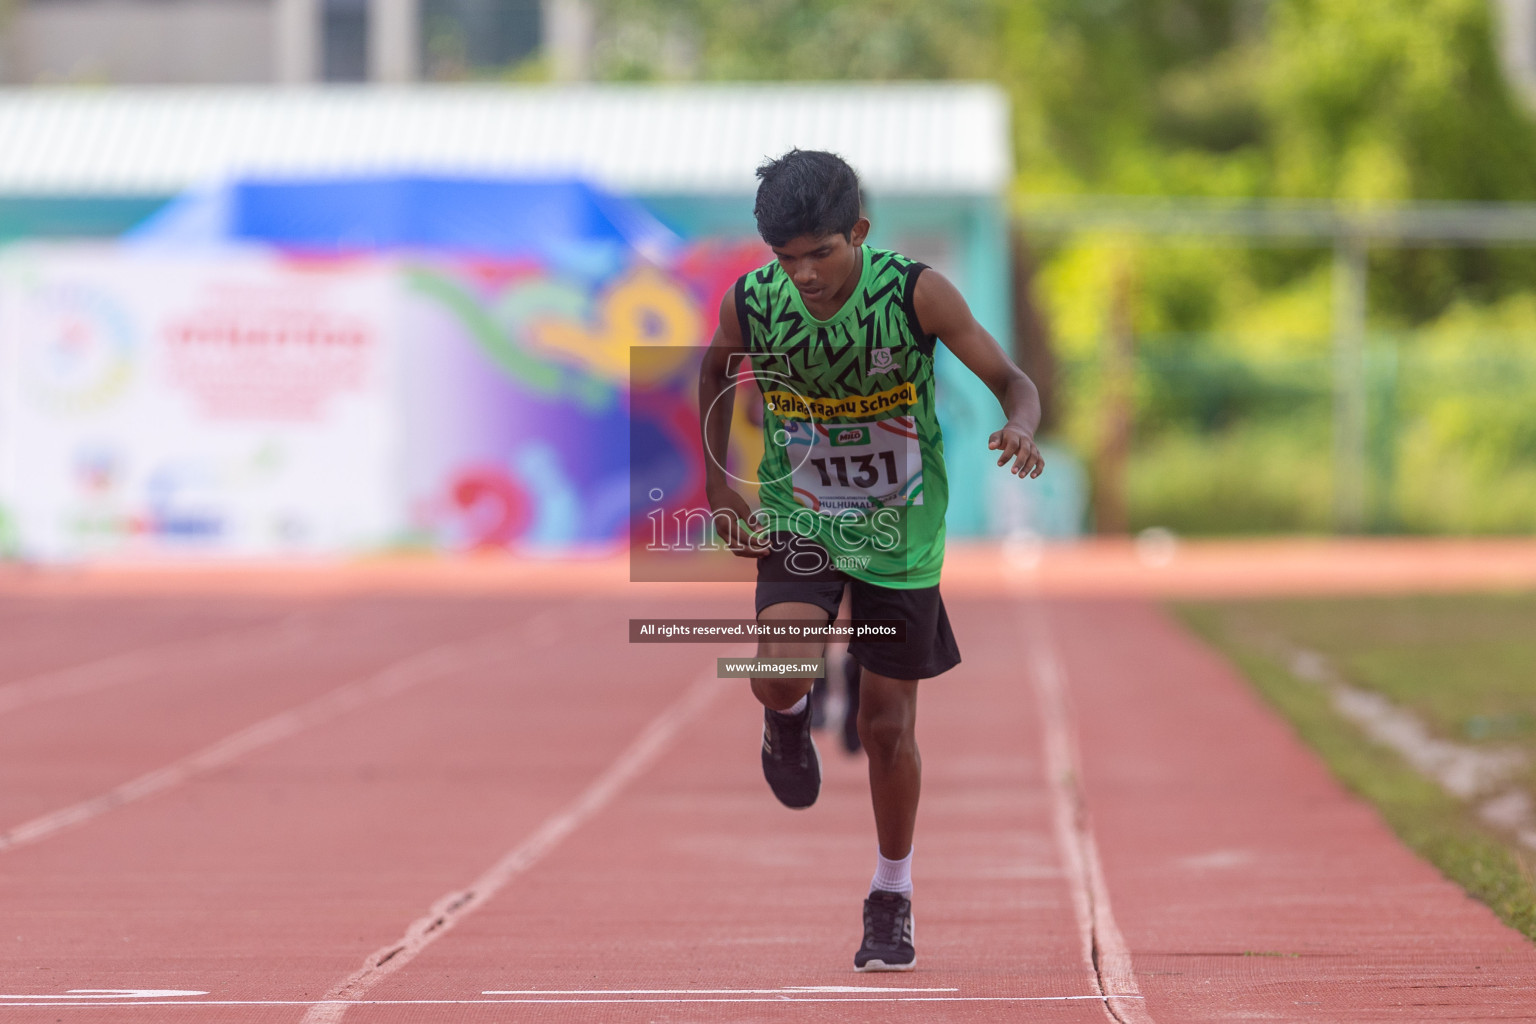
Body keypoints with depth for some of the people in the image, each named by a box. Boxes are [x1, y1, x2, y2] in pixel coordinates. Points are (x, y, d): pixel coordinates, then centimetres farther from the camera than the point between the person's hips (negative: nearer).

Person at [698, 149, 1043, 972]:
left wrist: (1020, 428, -39)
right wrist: (717, 483, 2)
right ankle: (788, 722, 15)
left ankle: (892, 898, 27)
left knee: (887, 721, 6)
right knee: (780, 672, -25)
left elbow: (1011, 380, -16)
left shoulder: (916, 294, -22)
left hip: (899, 533, 0)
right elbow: (715, 372, 7)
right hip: (798, 522, 1)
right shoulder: (751, 303, -16)